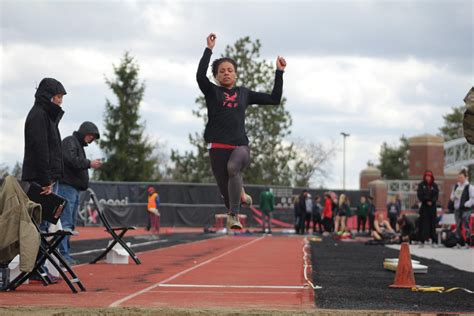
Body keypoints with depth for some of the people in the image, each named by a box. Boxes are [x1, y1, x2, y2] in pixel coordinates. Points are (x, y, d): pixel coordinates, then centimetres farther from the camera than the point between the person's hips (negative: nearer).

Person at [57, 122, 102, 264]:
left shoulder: (79, 145, 26)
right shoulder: (70, 142, -4)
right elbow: (71, 160, -20)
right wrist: (89, 163, -13)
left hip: (74, 189, 10)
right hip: (66, 186, -10)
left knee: (71, 224, 10)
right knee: (65, 223, -13)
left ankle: (65, 253, 13)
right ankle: (63, 254, -16)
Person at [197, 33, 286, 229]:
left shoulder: (244, 94, 16)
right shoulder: (212, 92, 9)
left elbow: (274, 99, 19)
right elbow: (200, 76, -12)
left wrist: (279, 72, 17)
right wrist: (209, 49, -14)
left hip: (241, 146, 0)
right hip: (218, 146, 0)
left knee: (233, 167, -34)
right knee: (225, 188, -1)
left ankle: (234, 214, -27)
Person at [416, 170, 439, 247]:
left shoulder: (434, 185, 8)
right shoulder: (421, 185, 4)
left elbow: (436, 195, 1)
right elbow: (419, 195, -3)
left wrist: (431, 201, -15)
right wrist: (427, 201, -12)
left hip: (432, 206, 1)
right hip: (424, 206, -1)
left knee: (432, 223, 1)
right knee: (423, 223, -6)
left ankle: (433, 241, 5)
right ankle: (422, 241, -5)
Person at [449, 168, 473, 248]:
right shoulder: (456, 186, 13)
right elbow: (452, 196, 22)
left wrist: (466, 204, -15)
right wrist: (453, 197, -1)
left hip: (466, 209, -7)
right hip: (457, 208, 7)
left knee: (466, 225, -8)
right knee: (458, 226, 9)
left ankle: (467, 243, -3)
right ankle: (459, 242, 16)